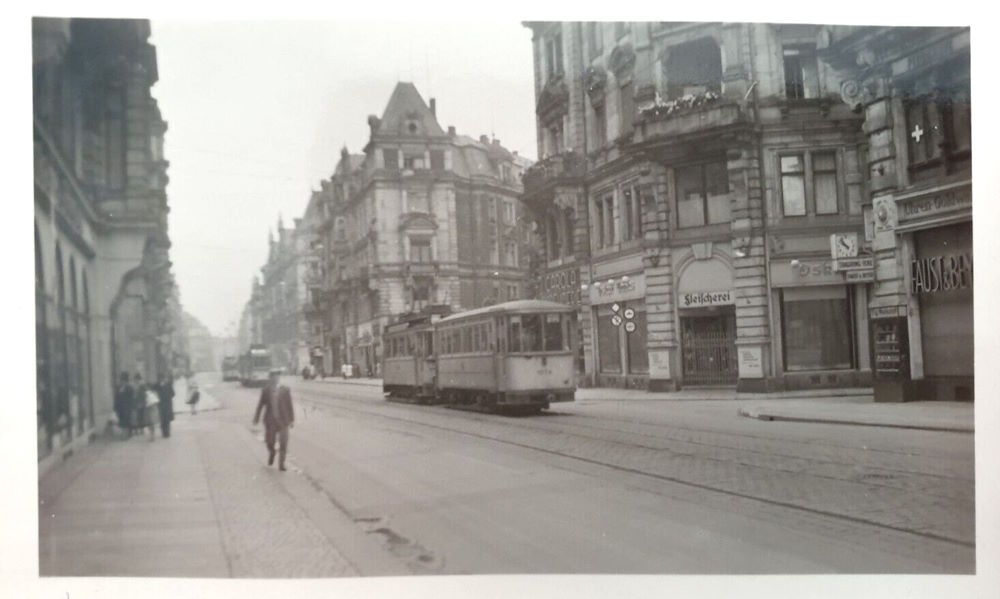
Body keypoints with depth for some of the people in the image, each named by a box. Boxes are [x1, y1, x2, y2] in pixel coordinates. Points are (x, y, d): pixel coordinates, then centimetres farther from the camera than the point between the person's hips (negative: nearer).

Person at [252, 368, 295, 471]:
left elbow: (289, 406, -1)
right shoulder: (265, 391, -1)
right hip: (270, 420, 1)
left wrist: (292, 420, 0)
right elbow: (260, 405, 5)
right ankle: (271, 453, 41)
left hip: (282, 420, -1)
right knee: (269, 442, 7)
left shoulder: (285, 390, -4)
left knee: (283, 443, -2)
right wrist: (256, 418, 6)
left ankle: (281, 464, 10)